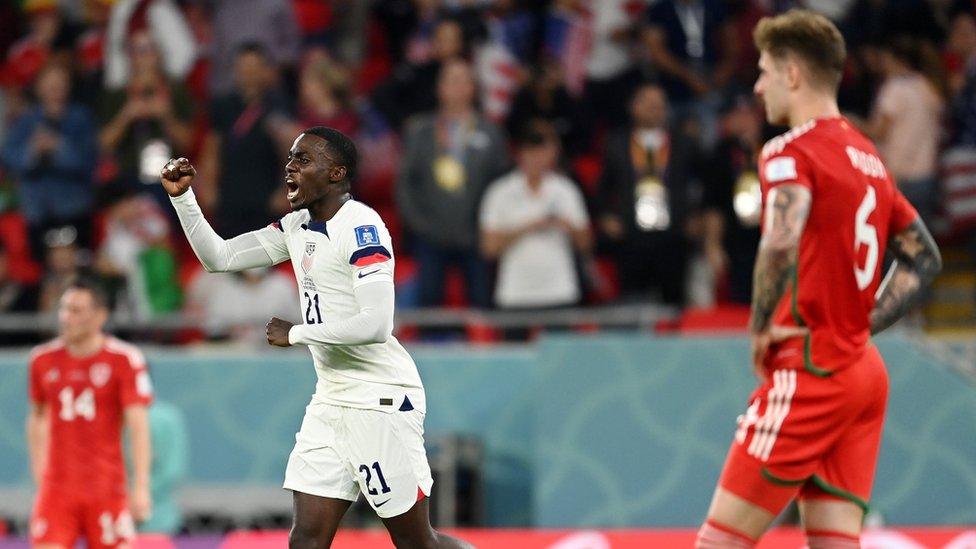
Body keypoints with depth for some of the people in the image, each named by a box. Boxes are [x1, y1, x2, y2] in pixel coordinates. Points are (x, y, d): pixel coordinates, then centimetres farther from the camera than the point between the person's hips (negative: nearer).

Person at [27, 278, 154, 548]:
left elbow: (138, 426, -11)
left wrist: (141, 487, -18)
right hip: (56, 488, 2)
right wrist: (39, 475, 14)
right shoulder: (43, 359, 6)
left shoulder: (124, 360, -6)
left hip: (107, 489, -2)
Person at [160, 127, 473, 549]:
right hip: (331, 402, 8)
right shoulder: (297, 227, 10)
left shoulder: (361, 227, -17)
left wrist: (295, 334, -16)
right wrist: (182, 197, 2)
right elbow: (219, 257, 14)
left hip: (381, 401, -8)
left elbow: (375, 325, -25)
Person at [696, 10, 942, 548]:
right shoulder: (867, 157, 17)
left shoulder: (791, 152, -10)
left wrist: (760, 328, -14)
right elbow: (923, 258, 24)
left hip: (810, 371, -8)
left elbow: (781, 244, -28)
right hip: (864, 372, 8)